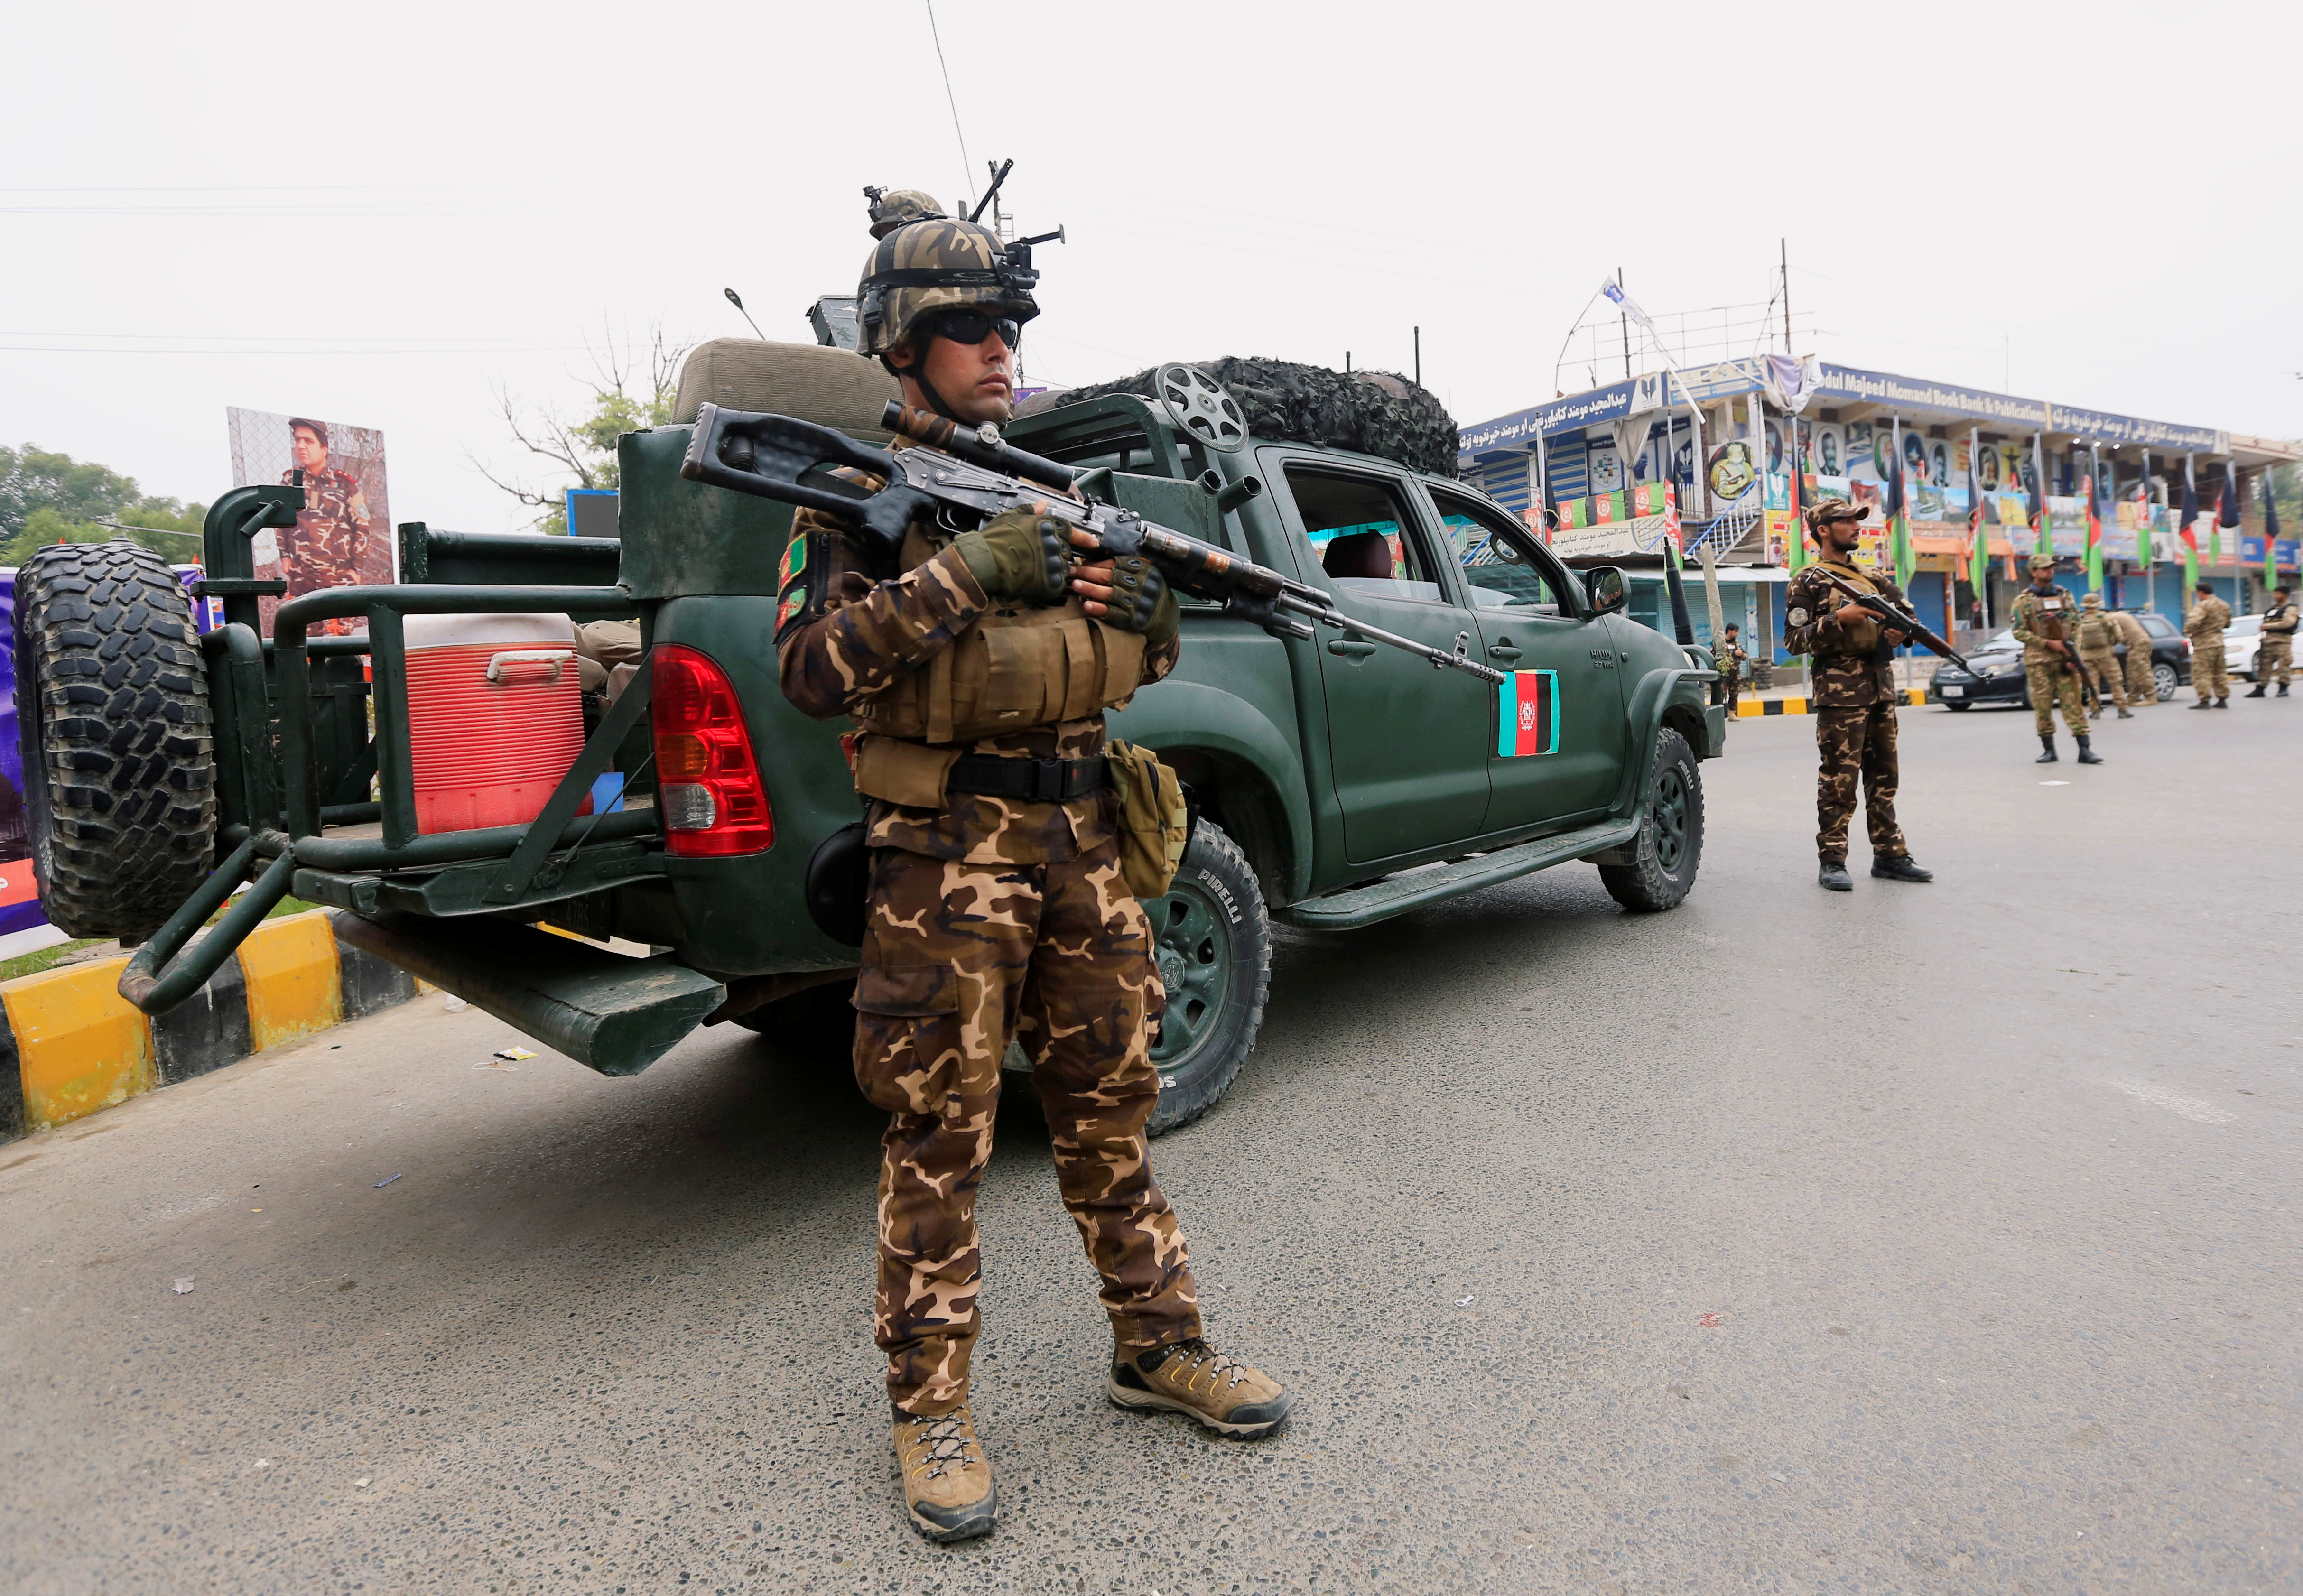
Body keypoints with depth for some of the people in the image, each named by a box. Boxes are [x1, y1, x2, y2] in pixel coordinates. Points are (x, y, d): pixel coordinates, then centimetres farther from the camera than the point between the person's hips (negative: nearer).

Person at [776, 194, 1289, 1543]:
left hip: (1085, 836, 5)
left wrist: (1149, 610, -3)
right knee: (941, 1138, 3)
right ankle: (933, 1408, 19)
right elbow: (812, 667, -12)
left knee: (1114, 1109, 14)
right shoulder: (858, 485, 0)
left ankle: (1161, 1345, 30)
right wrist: (961, 573, -20)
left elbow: (1143, 667, 20)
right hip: (946, 851, -5)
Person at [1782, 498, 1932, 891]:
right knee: (1839, 779, -7)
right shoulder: (1808, 581, -1)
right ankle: (1831, 862, -1)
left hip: (1881, 686, 7)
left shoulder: (1873, 578, 19)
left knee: (1883, 776, 10)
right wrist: (1840, 619, -18)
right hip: (1840, 692, -7)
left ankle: (1890, 855, 17)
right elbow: (1794, 640, -9)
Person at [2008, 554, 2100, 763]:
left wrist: (2073, 653, -2)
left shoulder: (2065, 596, 13)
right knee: (2042, 706, 0)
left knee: (2074, 703, -2)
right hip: (2038, 661, -2)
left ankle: (2085, 750, -3)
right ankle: (2049, 750, 11)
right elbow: (2019, 632, -5)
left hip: (2066, 658, 3)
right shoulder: (2023, 601, 2)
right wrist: (2049, 643, -13)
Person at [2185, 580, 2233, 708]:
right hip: (2219, 642, 9)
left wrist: (2187, 630, -9)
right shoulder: (2224, 605, 14)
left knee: (2202, 673, -6)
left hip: (2204, 644, -9)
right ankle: (2223, 699, 18)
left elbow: (2194, 622, -28)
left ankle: (2205, 700, -11)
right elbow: (2228, 623, 24)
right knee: (2219, 672, 16)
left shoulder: (2203, 606, -15)